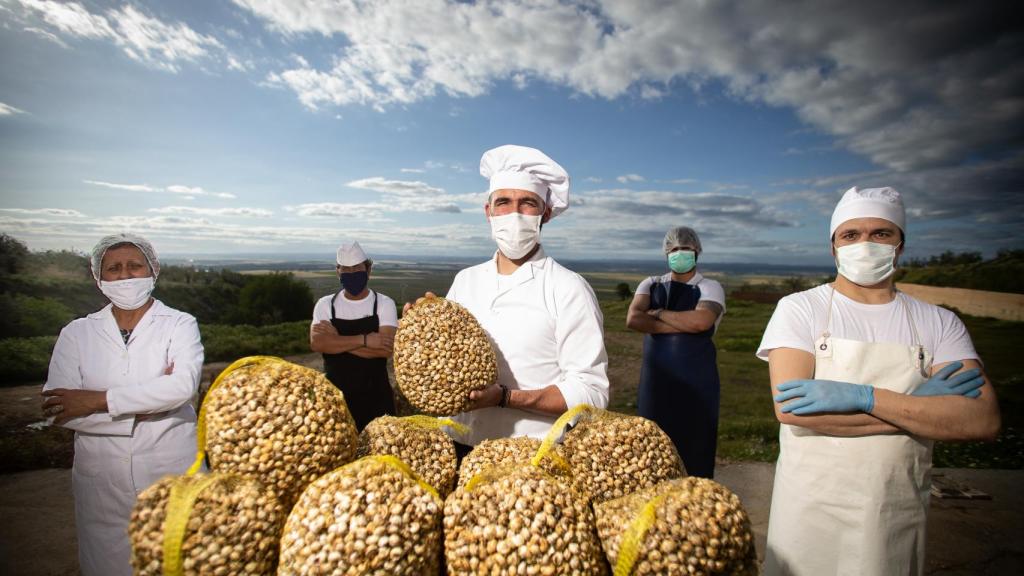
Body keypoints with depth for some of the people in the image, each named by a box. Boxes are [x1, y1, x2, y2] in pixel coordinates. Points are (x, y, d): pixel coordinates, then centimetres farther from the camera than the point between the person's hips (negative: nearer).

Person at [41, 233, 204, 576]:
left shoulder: (180, 325, -4)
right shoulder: (77, 333, 2)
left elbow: (184, 384, -21)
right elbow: (59, 409, -8)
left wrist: (98, 400, -19)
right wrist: (143, 407, -16)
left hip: (172, 474, -2)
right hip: (101, 481, 2)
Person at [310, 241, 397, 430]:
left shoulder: (384, 303, -5)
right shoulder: (325, 304, 0)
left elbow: (386, 348, -19)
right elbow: (317, 343, -16)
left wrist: (336, 340, -17)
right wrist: (364, 340, -22)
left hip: (375, 395, -1)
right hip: (336, 393, 2)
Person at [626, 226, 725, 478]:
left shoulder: (710, 288, 2)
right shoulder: (651, 285, 9)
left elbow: (700, 321, -19)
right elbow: (633, 319, -10)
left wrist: (658, 313, -8)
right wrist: (683, 326, -13)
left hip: (696, 381, -2)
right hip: (656, 378, 2)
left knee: (695, 448, 4)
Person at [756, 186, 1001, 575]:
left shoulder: (939, 324, 0)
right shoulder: (799, 309, -9)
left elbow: (983, 420, -13)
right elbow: (790, 409, -21)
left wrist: (862, 396, -25)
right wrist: (919, 405, -17)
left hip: (899, 518, 2)